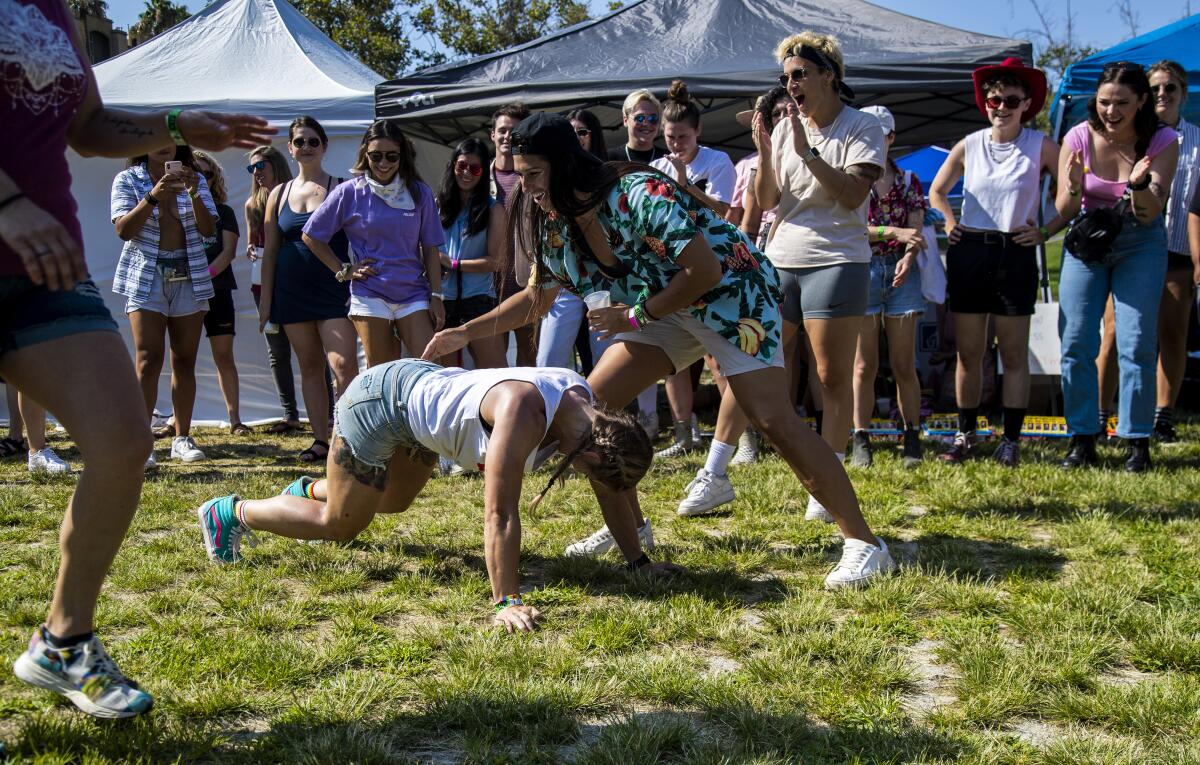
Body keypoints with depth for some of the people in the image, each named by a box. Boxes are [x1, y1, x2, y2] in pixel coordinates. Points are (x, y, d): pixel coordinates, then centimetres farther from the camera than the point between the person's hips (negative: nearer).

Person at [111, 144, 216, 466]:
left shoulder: (195, 179, 10)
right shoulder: (127, 179, 3)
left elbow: (208, 230, 1)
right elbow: (123, 229, -9)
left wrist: (194, 194, -15)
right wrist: (153, 195, -20)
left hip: (189, 278, 3)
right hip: (146, 277, -3)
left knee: (185, 360, 3)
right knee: (149, 359, -12)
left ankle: (182, 438, 9)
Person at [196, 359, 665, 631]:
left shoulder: (583, 407, -14)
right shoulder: (524, 412, -40)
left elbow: (607, 490, -2)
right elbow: (500, 513, -43)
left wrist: (638, 561, -1)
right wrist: (505, 602, -44)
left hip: (425, 386, 9)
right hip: (381, 398, -9)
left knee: (393, 502, 29)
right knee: (339, 525, 2)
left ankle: (309, 490, 52)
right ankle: (231, 512, 21)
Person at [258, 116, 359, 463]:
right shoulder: (279, 194, 10)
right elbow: (269, 250, 12)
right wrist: (265, 299, 7)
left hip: (334, 290, -4)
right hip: (293, 292, 4)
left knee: (343, 363, -17)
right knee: (310, 367, 8)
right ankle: (321, 440, 13)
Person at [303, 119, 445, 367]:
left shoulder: (419, 193, 5)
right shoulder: (349, 193, 1)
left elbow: (430, 249, 7)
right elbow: (312, 236, 8)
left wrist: (436, 296, 2)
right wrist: (343, 270, 4)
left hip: (413, 293, 1)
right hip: (370, 294, -1)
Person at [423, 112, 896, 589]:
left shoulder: (641, 195, -29)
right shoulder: (557, 227, -4)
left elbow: (705, 270, -28)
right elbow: (536, 295, 12)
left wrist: (635, 316, -21)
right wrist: (466, 333, 6)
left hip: (732, 294, -8)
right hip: (665, 310, 8)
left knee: (774, 421, -19)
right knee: (591, 401, -2)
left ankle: (864, 543, -12)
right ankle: (629, 527, 14)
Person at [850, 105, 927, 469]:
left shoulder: (908, 181, 12)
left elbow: (917, 231, 3)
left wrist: (909, 256, -18)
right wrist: (895, 232, -19)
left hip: (901, 273, 2)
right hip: (863, 271, -1)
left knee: (904, 365, 2)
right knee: (864, 365, -1)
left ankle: (912, 440, 7)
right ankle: (860, 442, 3)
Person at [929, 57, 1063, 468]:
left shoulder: (1040, 147, -1)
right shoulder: (969, 146, 6)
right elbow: (937, 191, 20)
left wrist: (1046, 231, -5)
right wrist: (951, 223, 6)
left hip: (1015, 256, -2)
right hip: (969, 253, 2)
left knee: (1014, 354, 2)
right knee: (968, 353, 7)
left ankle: (1010, 439, 9)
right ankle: (965, 434, 17)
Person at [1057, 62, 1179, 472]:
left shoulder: (1162, 141, -13)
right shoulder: (1079, 138, -11)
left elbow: (1151, 213, -16)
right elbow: (1064, 212, -10)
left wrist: (1140, 186, -36)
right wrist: (1073, 188, -31)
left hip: (1140, 245, -1)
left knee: (1136, 344, -7)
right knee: (1076, 343, -3)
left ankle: (1137, 442, 2)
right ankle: (1082, 440, 5)